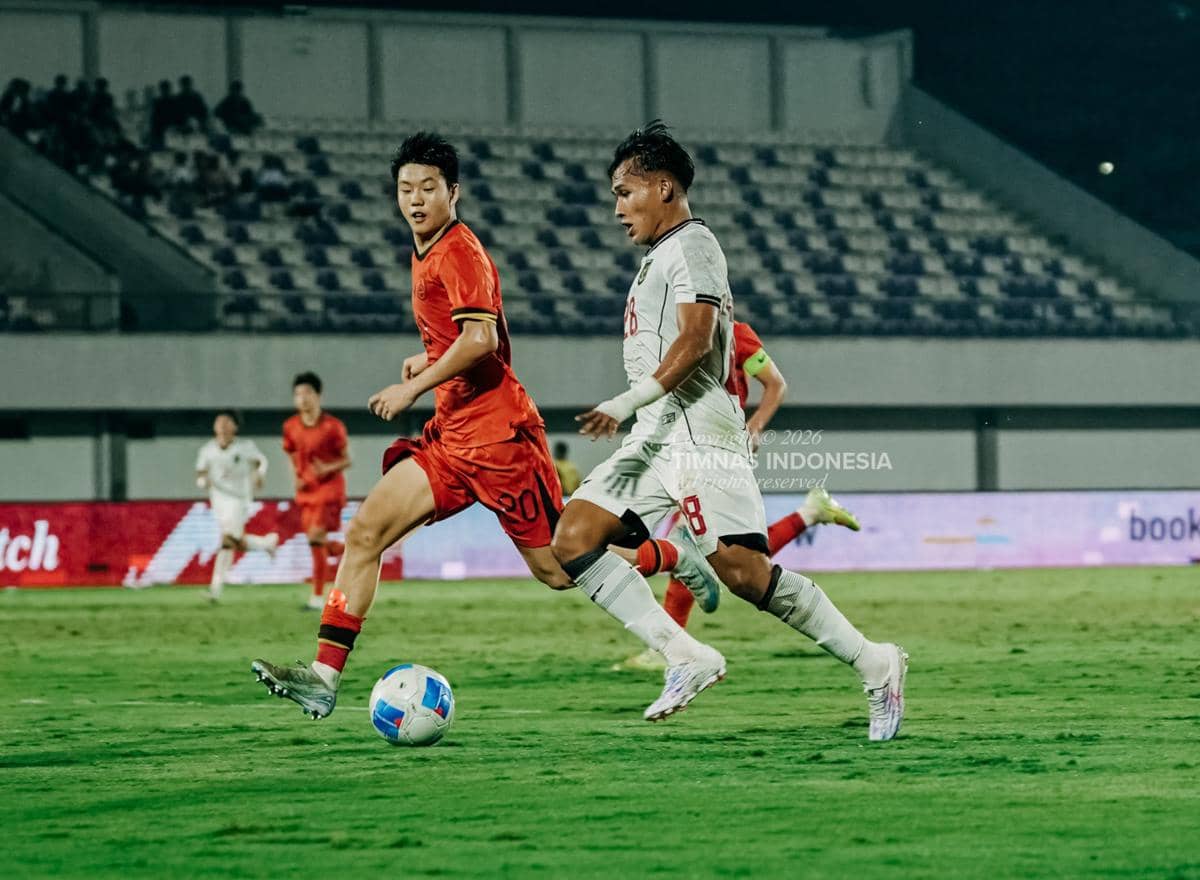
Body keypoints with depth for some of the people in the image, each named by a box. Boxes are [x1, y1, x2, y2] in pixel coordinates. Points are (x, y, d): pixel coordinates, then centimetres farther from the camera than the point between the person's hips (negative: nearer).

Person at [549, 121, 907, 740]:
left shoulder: (691, 243, -5)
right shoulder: (660, 256, 24)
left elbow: (695, 340, -18)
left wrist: (627, 402, -24)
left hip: (697, 434, -10)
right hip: (655, 436, 10)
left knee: (742, 570, -17)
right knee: (573, 540, -4)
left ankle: (874, 664, -6)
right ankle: (685, 658, -10)